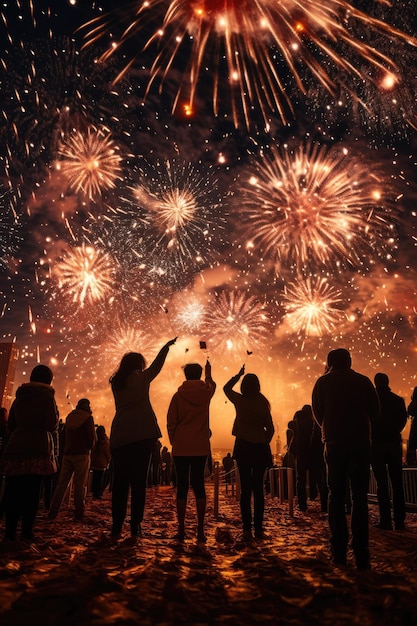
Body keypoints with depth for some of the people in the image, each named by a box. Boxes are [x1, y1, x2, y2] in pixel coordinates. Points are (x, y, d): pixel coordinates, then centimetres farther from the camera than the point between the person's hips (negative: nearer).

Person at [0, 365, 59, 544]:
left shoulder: (19, 396, 16)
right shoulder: (47, 396, -1)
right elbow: (52, 425, -9)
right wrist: (56, 414, 10)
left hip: (15, 448, 5)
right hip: (37, 450, -5)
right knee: (31, 492, 0)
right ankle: (26, 532, 2)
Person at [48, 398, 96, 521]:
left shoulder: (69, 416, 14)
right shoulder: (88, 418, -4)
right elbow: (92, 437, -8)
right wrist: (90, 446, 9)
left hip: (68, 453, 5)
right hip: (82, 454, -5)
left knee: (62, 483, 9)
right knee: (80, 484, -3)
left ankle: (52, 512, 7)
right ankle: (79, 514, -1)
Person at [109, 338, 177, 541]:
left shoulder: (116, 383, 12)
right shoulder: (141, 377, 1)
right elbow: (156, 365, 18)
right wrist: (166, 346, 33)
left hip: (119, 437, 4)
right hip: (141, 434, -4)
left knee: (120, 482, 7)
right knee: (138, 481, 1)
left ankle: (116, 528, 9)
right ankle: (135, 527, 3)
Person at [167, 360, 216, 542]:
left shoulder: (178, 395, -3)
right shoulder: (206, 392, 1)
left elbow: (170, 423, -2)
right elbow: (211, 384, 27)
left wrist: (174, 441, 10)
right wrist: (208, 371, 45)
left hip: (180, 448, -1)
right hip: (201, 447, 1)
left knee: (182, 487, 4)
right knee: (199, 486, 6)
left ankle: (181, 529, 7)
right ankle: (200, 530, 6)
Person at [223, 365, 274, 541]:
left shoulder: (239, 400, -4)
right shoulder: (263, 403, -4)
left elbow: (226, 388, 17)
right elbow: (270, 429, 0)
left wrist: (239, 374, 23)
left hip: (243, 447, 0)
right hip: (260, 448, 1)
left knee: (245, 489, 4)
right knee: (258, 488, 8)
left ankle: (247, 529, 4)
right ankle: (258, 529, 11)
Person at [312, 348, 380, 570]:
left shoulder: (323, 382, 2)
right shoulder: (363, 381, 3)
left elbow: (318, 413, 5)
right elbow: (375, 412, 6)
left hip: (334, 443, 0)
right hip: (361, 443, 0)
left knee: (336, 496, 7)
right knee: (359, 497, 4)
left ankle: (339, 553, 7)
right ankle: (361, 555, 1)